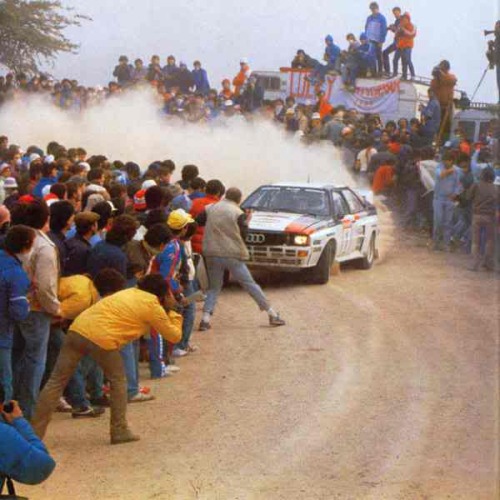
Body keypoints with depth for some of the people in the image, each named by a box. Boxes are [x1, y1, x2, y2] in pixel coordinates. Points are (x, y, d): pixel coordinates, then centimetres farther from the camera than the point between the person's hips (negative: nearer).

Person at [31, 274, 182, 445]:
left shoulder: (130, 292, 28)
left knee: (56, 381, 6)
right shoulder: (152, 306, 9)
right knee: (118, 381, 17)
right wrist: (174, 316, 34)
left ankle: (35, 432, 4)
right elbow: (174, 336, 15)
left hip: (78, 328, 6)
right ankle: (120, 431, 19)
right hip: (102, 338, -6)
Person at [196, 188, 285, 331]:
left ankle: (206, 318, -5)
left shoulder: (210, 209, 5)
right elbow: (243, 234, -3)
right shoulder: (238, 213, -5)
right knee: (250, 285, 6)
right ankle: (272, 314, 10)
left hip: (212, 255, 3)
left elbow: (198, 222, 9)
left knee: (214, 287, 14)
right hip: (233, 255, -3)